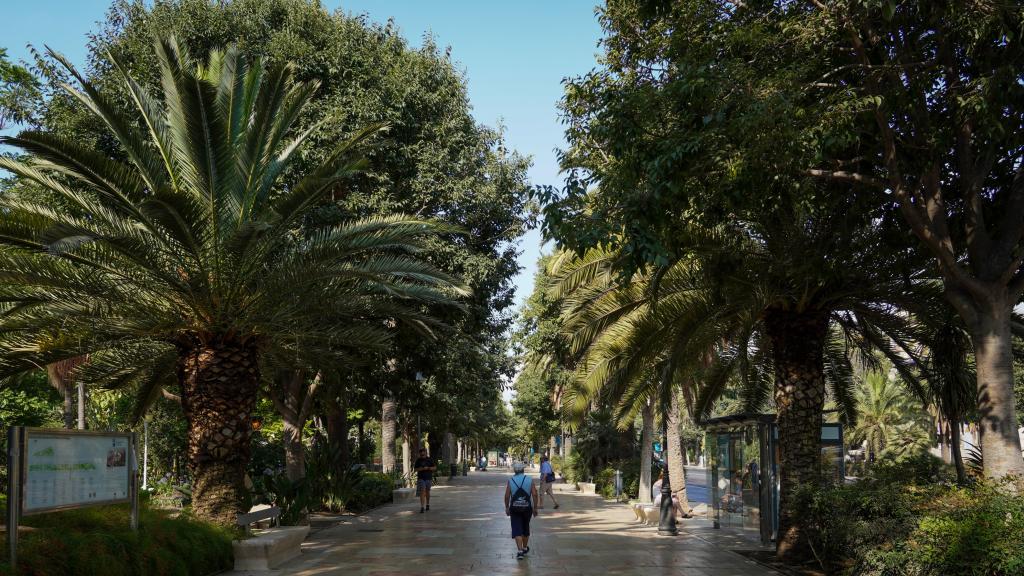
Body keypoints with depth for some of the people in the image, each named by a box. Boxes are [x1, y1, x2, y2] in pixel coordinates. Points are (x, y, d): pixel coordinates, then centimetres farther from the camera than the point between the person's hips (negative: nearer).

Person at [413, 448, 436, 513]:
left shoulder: (430, 459, 3)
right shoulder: (418, 460, 2)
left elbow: (435, 467, 2)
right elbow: (415, 469, -1)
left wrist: (428, 468, -15)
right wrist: (422, 469, -16)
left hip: (428, 478, 1)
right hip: (421, 478, -1)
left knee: (427, 491, 13)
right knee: (422, 492, -12)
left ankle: (427, 504, 31)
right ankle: (422, 507, -17)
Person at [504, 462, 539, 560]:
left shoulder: (510, 481, -3)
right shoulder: (530, 480, -2)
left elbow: (507, 496, -6)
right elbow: (534, 494, -8)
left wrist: (507, 508, 6)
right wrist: (535, 508, 0)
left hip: (515, 508, -1)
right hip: (527, 508, 1)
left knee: (517, 530, -1)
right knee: (526, 528, 20)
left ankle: (520, 551, -13)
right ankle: (525, 548, 34)